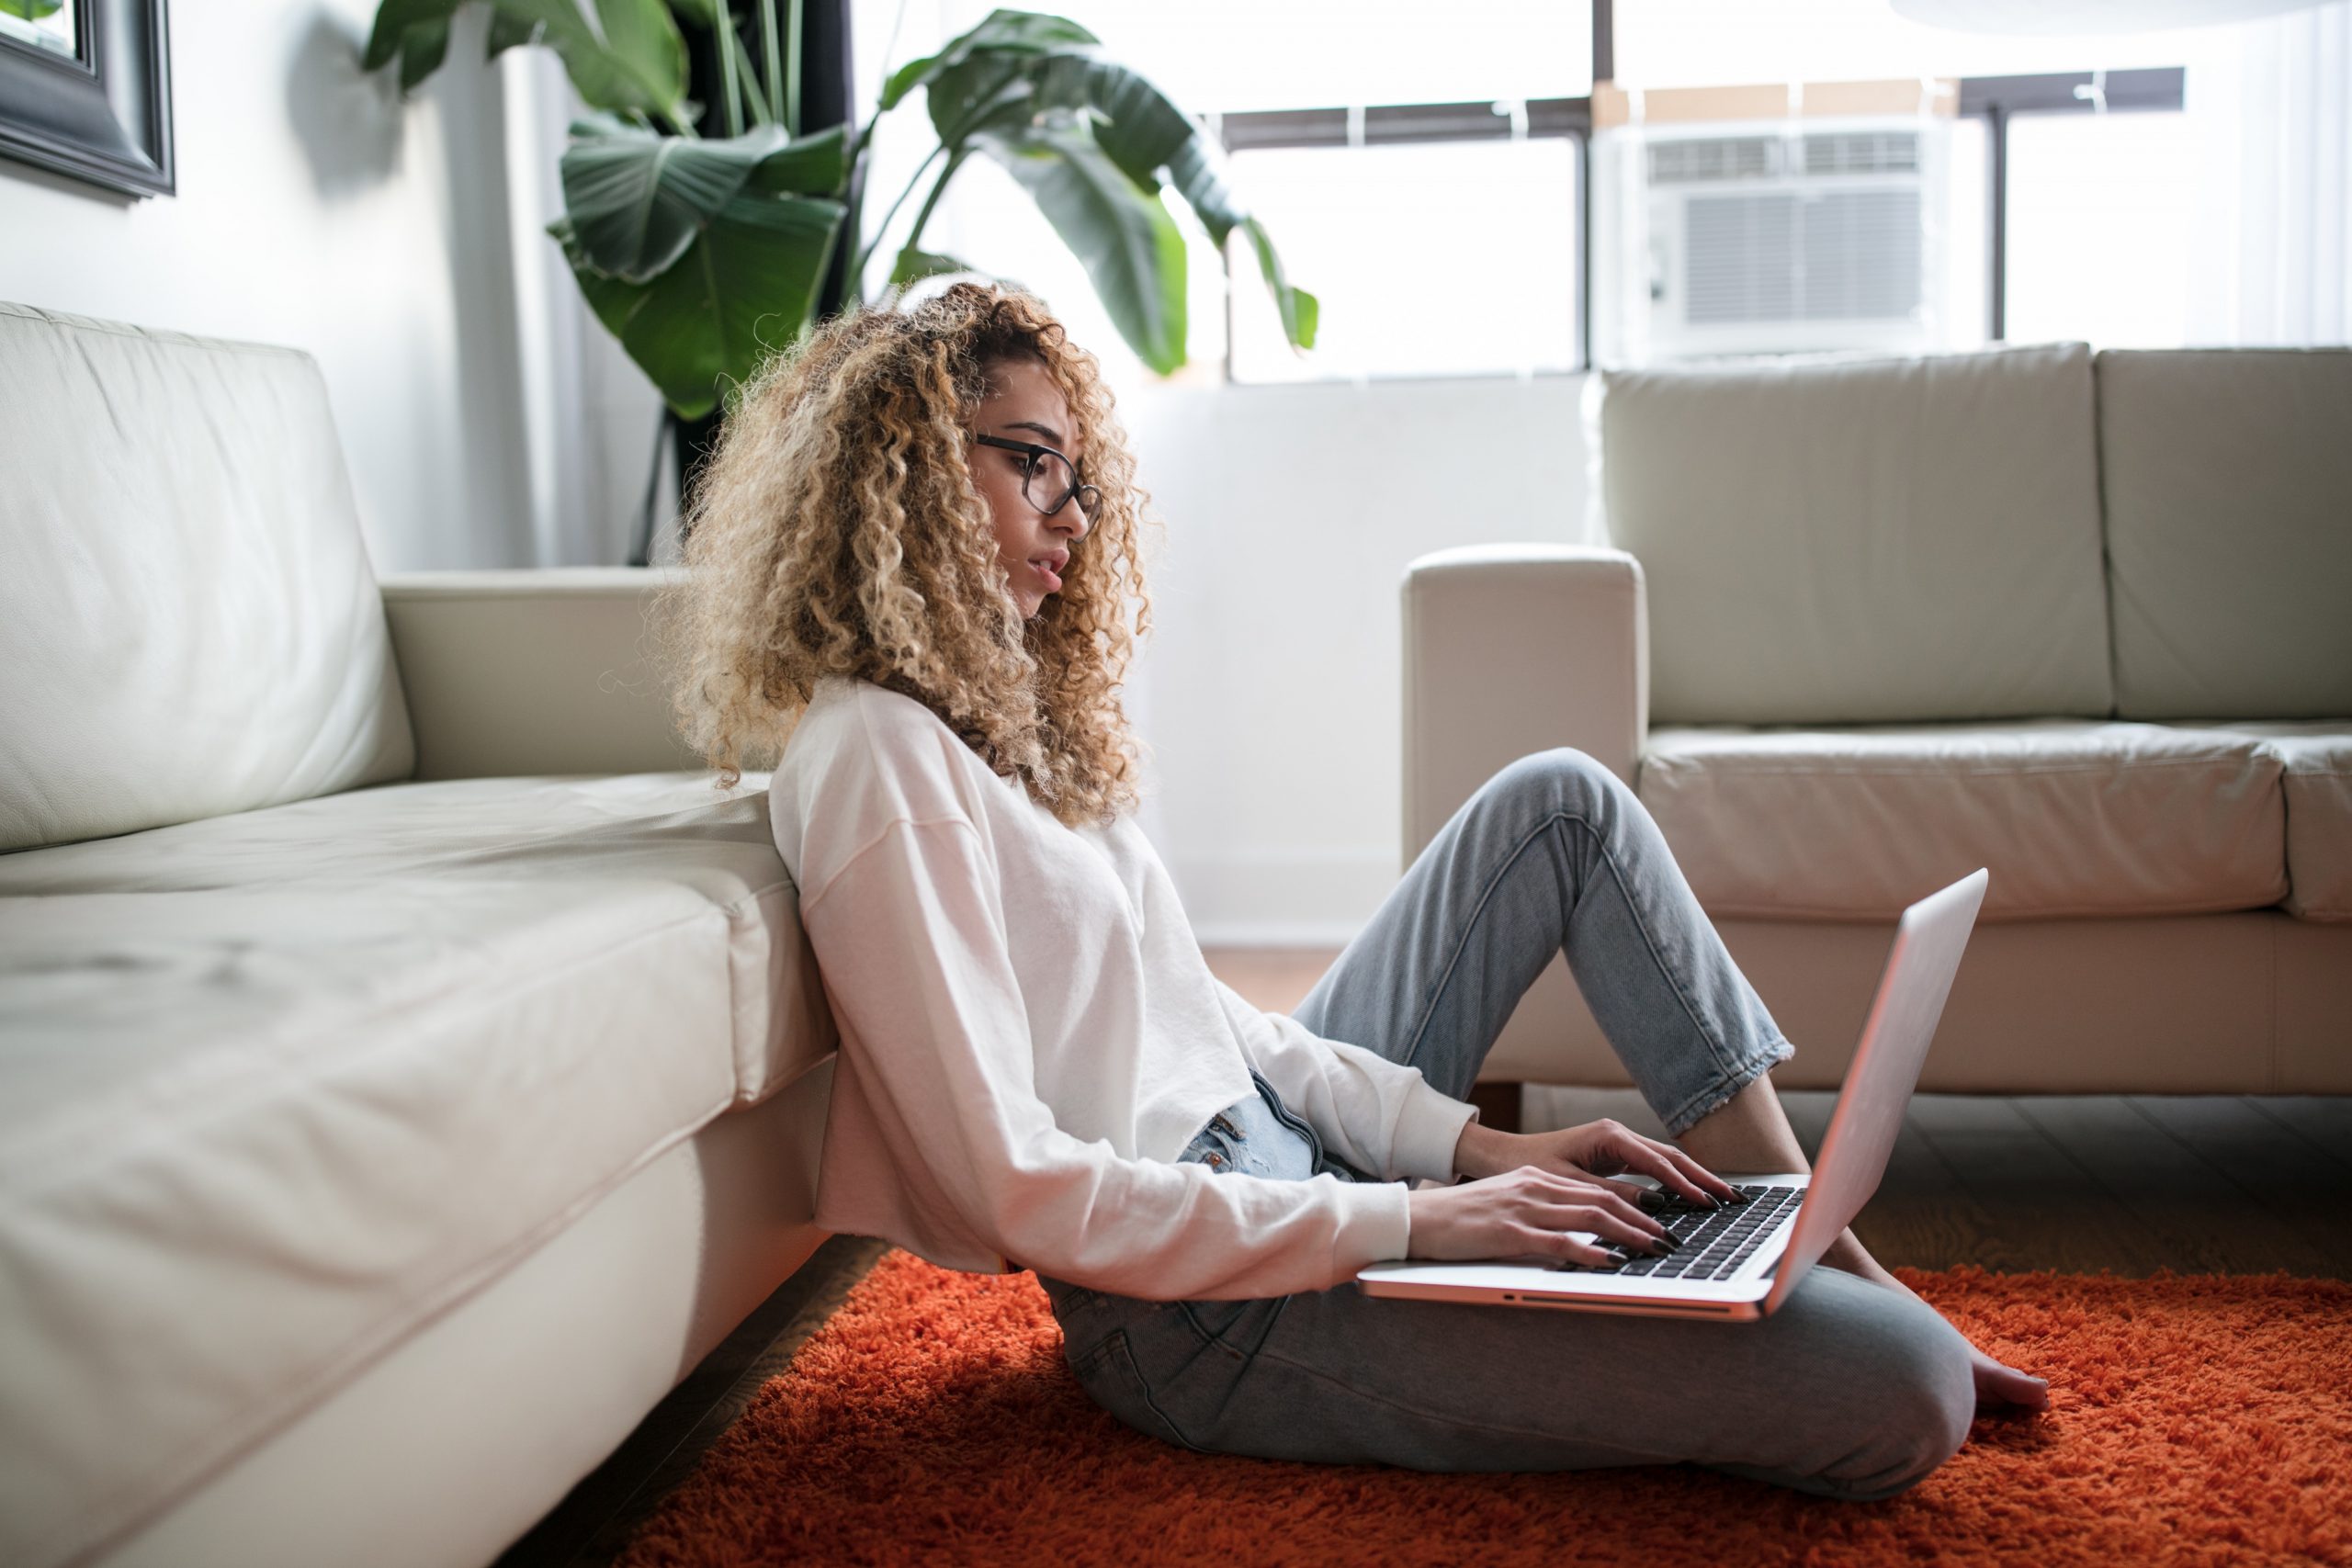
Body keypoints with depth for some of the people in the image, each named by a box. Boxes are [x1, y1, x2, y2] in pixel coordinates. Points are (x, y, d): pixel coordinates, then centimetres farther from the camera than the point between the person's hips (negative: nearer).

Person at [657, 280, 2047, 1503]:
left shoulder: (995, 714, 13)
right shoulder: (874, 757, -17)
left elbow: (1204, 1012, 11)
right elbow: (1018, 1188, -23)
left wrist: (1475, 1142, 1)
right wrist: (1412, 1222, -21)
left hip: (1282, 1147, 10)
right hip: (1210, 1311, -10)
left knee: (1562, 799, 12)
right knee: (1901, 1395, -20)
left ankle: (1819, 1252, 12)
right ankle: (1873, 1323, 18)